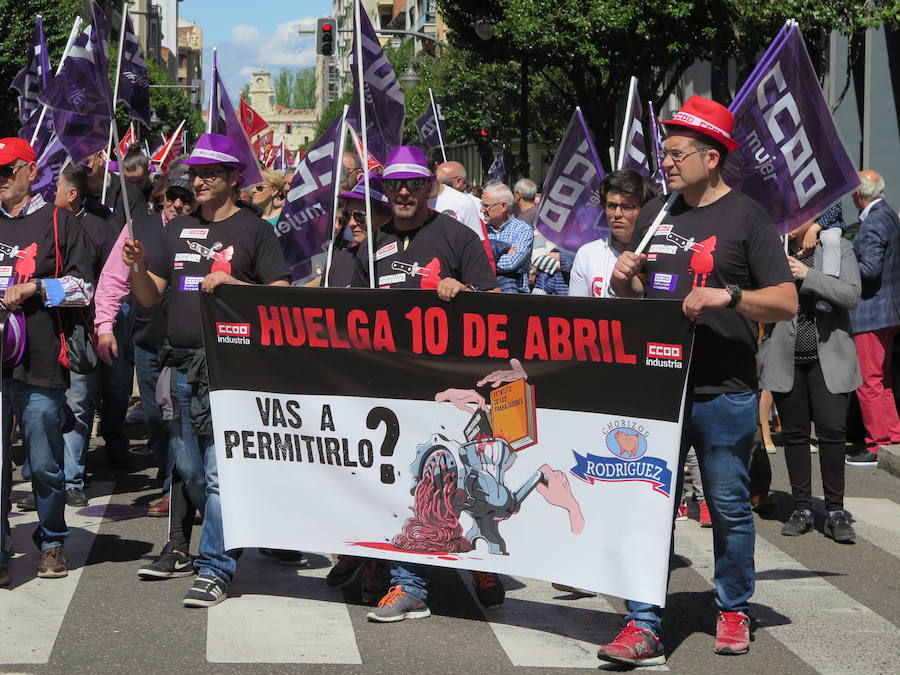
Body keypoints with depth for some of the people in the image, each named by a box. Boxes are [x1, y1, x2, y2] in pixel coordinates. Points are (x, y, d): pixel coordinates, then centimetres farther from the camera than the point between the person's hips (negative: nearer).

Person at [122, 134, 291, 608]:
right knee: (189, 470, 11)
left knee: (220, 472, -10)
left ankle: (214, 569, -7)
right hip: (181, 365, 6)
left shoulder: (254, 231, 2)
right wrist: (137, 266, -3)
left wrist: (232, 283, -16)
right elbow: (150, 298, 16)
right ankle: (227, 537, 31)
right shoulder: (177, 230, 17)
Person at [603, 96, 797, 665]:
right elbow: (635, 296, 22)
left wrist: (727, 295, -24)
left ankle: (733, 610, 25)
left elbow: (787, 302, -9)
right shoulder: (655, 214, 13)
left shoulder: (746, 217, -4)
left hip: (724, 393, -5)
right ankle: (645, 626, 7)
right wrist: (624, 279, 0)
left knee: (729, 507, 7)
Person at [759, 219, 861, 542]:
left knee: (832, 429, -8)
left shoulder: (839, 248, 6)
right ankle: (802, 509, 14)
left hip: (828, 356, -1)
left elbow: (851, 294, -7)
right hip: (786, 357, 1)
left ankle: (835, 511, 1)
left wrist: (807, 275, -14)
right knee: (794, 433, 5)